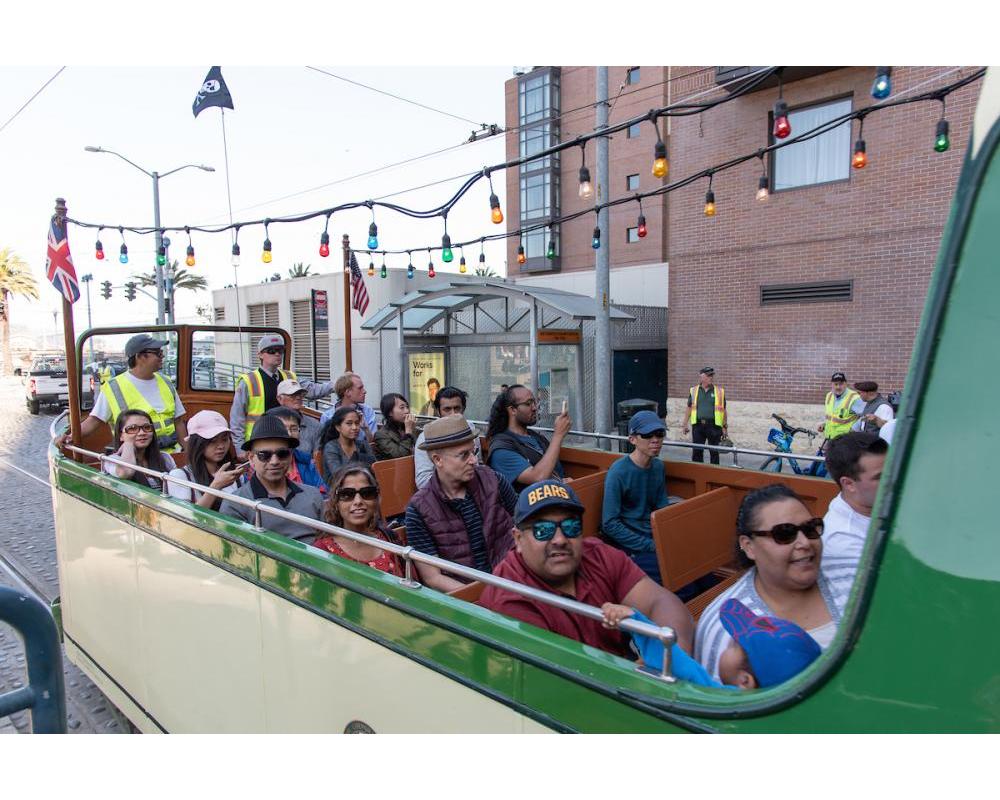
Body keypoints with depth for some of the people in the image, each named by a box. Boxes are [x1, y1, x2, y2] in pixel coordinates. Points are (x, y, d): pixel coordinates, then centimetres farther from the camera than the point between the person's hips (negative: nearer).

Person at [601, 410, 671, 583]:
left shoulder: (659, 466, 6)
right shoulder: (619, 471, -15)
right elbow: (610, 524, -16)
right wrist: (651, 546, -17)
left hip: (654, 537, 7)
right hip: (629, 545, -7)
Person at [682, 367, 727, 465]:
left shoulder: (720, 391, 5)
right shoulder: (693, 391, 8)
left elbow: (724, 410, 8)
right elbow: (689, 408, 11)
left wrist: (725, 427, 6)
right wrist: (685, 424, 7)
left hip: (714, 425, -1)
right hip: (698, 425, 1)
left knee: (714, 452, 5)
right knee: (697, 451, 6)